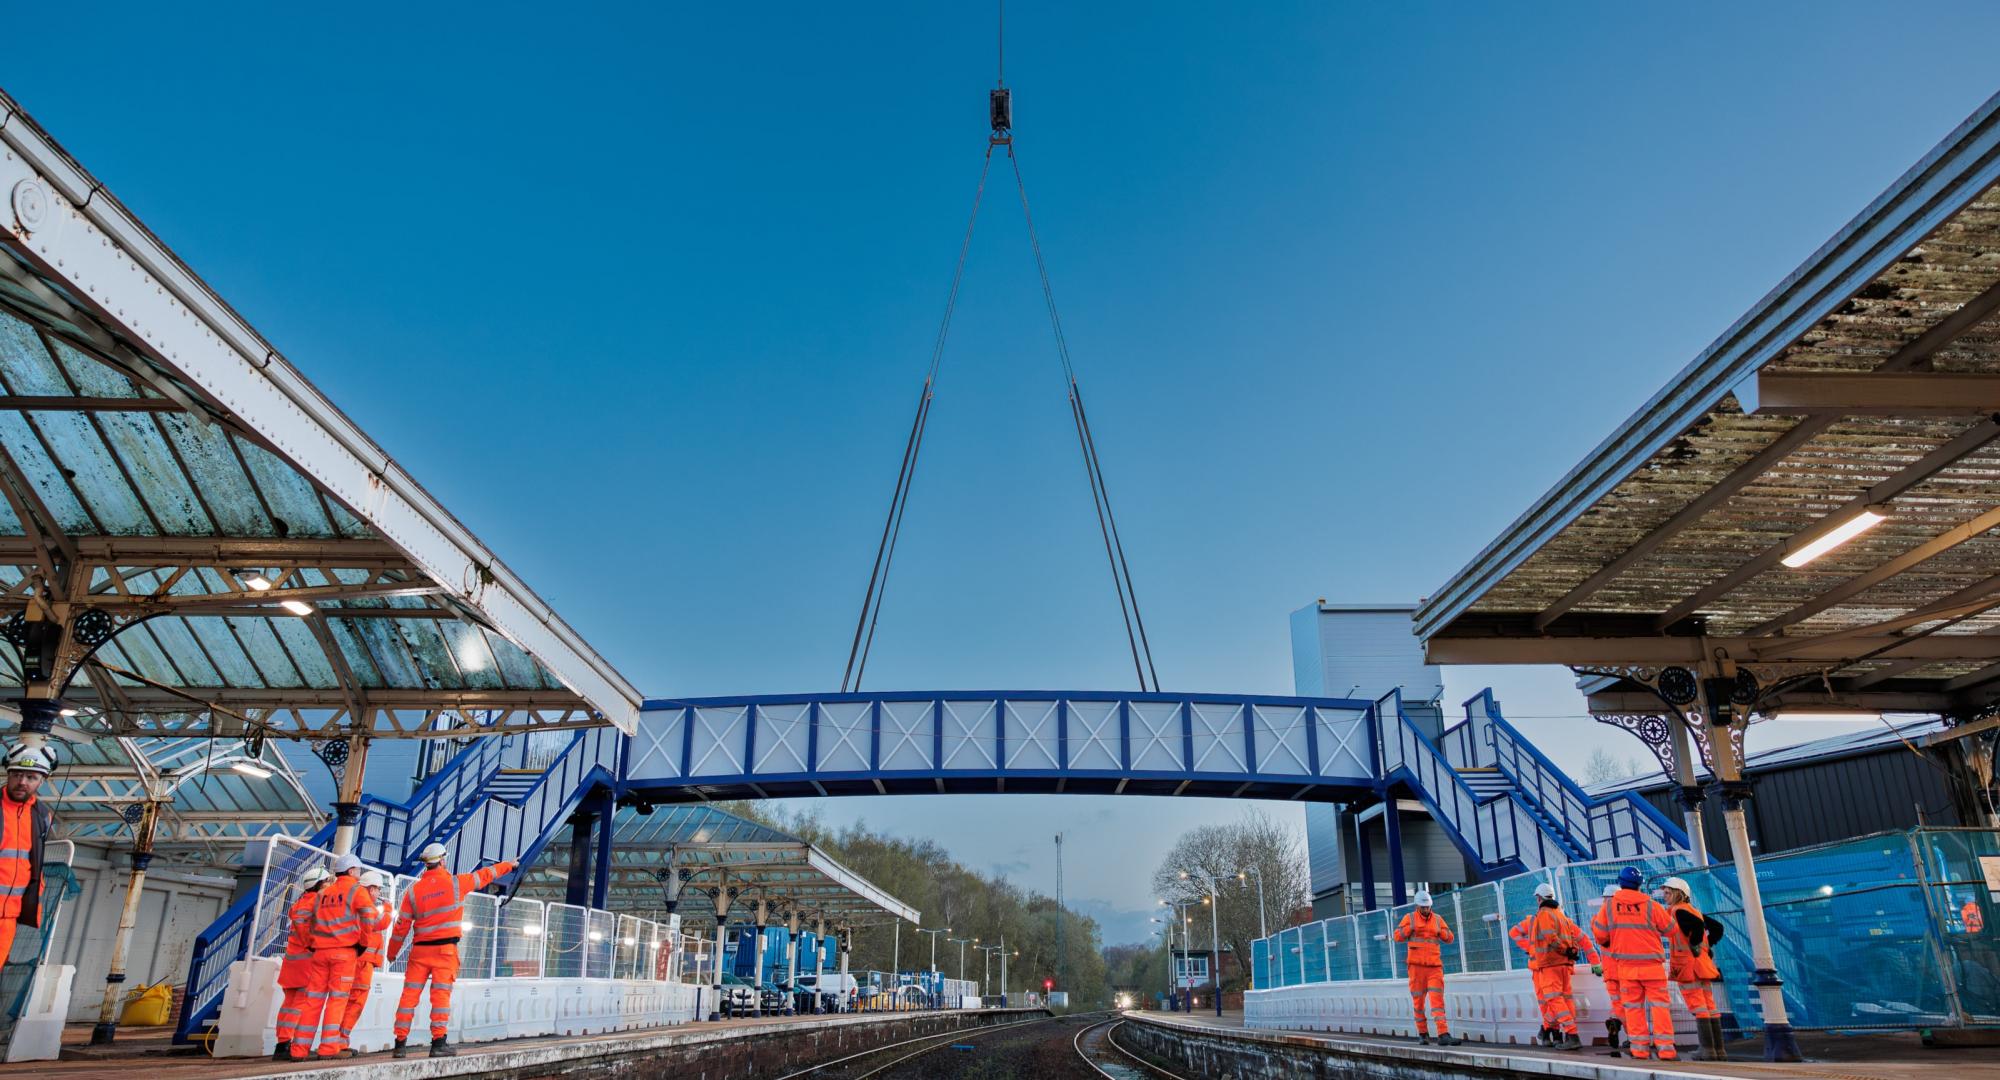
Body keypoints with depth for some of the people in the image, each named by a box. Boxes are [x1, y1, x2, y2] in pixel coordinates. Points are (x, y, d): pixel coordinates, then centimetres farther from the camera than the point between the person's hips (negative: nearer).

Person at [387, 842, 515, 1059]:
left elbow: (402, 926, 4)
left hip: (420, 950, 2)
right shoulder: (456, 883, -3)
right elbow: (485, 875, 11)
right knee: (441, 996, -2)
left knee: (409, 995, 6)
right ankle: (438, 1043, -3)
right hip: (445, 950, -2)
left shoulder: (413, 891, 1)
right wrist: (508, 865, 28)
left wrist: (392, 953, 17)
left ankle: (401, 1043, 7)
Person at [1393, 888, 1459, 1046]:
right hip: (1416, 965, -1)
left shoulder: (1437, 919, 10)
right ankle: (1423, 1033, 17)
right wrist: (1411, 928, -14)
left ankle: (1443, 1035, -16)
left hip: (1435, 966, 1)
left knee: (1438, 999, -9)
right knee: (1418, 1000, 4)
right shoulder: (1410, 918, 4)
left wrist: (1440, 932, -8)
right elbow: (1398, 936, 0)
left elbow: (1449, 938, 12)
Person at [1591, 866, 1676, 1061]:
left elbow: (1600, 935, 0)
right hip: (1652, 964, -2)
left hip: (1626, 966, 2)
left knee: (1633, 1006, 8)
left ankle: (1639, 1046, 6)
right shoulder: (1651, 905, -7)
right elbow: (1669, 929, 4)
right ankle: (1665, 1046, 0)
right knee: (1658, 1004, 4)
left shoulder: (1609, 906, -1)